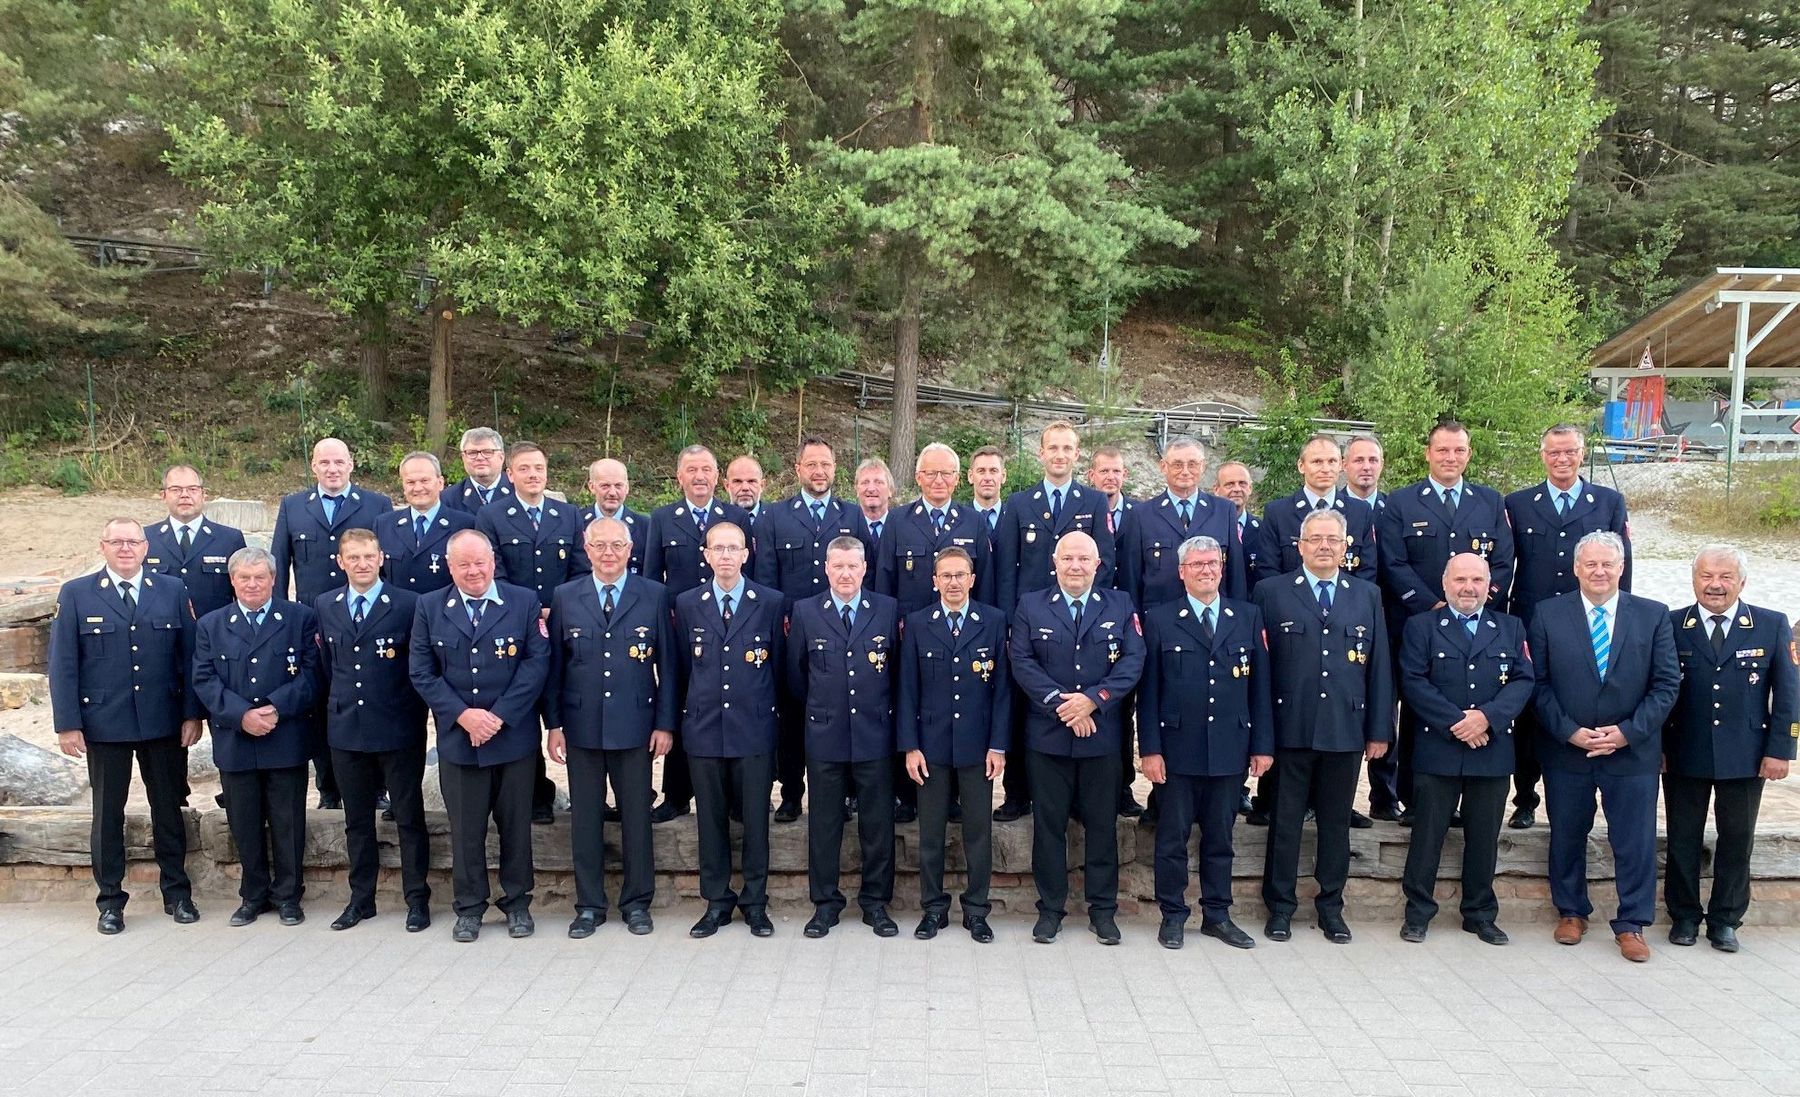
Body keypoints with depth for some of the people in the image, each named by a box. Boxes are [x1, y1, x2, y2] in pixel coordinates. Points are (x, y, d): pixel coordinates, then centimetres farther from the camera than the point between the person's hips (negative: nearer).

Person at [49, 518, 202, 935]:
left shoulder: (173, 591, 4)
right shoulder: (76, 594, 1)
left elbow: (189, 657, 3)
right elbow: (62, 664, -1)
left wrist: (192, 714, -2)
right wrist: (67, 724, -7)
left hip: (164, 723, 1)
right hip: (104, 724, -1)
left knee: (168, 808, 11)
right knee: (107, 814, 9)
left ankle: (176, 892, 24)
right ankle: (110, 900, 20)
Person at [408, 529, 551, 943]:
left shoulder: (524, 602, 0)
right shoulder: (430, 608, 5)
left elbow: (536, 663, -6)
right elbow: (422, 672, 1)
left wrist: (499, 715, -14)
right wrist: (462, 715, -12)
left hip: (514, 735, -1)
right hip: (457, 738, 1)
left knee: (516, 825, 8)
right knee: (465, 828, 7)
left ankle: (517, 904, 22)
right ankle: (469, 908, 20)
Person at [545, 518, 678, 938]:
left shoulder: (654, 595, 1)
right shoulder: (565, 597, 4)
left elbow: (666, 664, 1)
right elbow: (554, 664, 6)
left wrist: (665, 723, -3)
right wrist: (554, 723, 1)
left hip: (634, 725, -1)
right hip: (581, 725, 1)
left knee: (636, 816, 6)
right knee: (585, 817, 8)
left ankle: (637, 902, 20)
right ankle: (589, 906, 19)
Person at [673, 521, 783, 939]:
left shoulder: (771, 603, 0)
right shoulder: (687, 604, 5)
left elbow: (779, 665, 5)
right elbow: (682, 668, 11)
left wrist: (769, 712, 8)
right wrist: (689, 713, 11)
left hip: (754, 728, -1)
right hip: (703, 728, 2)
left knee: (756, 817, 4)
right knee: (711, 819, 8)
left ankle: (755, 902, 18)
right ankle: (717, 901, 20)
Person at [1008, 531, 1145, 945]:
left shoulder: (1120, 606, 6)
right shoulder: (1030, 605, 4)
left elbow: (1133, 660, -4)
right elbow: (1021, 662, -5)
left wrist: (1093, 700, -16)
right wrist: (1060, 704, -15)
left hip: (1102, 734, 1)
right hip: (1047, 735, 0)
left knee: (1101, 824, 8)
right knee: (1049, 823, 6)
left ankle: (1103, 909, 19)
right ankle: (1050, 908, 17)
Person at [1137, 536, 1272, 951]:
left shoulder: (1248, 617, 7)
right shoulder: (1159, 620, 1)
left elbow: (1260, 686, 7)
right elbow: (1148, 691, -1)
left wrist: (1263, 745, 2)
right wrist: (1150, 749, -7)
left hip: (1230, 749, 2)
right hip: (1178, 750, -2)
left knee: (1220, 837, 12)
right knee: (1172, 838, 6)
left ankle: (1217, 915, 24)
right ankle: (1173, 916, 18)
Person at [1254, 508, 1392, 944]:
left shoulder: (1367, 595, 10)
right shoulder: (1271, 592, 2)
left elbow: (1379, 666, 9)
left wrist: (1380, 729, 5)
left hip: (1345, 730, 2)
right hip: (1290, 729, -2)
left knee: (1336, 822, 11)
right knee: (1285, 821, 6)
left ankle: (1331, 907, 24)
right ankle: (1280, 906, 18)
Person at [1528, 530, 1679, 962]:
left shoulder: (1653, 616, 0)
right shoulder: (1548, 614, -1)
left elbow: (1667, 684, -2)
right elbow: (1538, 683, -2)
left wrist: (1627, 732, -12)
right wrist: (1569, 732, -12)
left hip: (1633, 751, 0)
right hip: (1565, 749, 0)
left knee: (1635, 841, 5)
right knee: (1567, 836, 12)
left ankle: (1631, 925, 19)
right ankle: (1571, 912, 29)